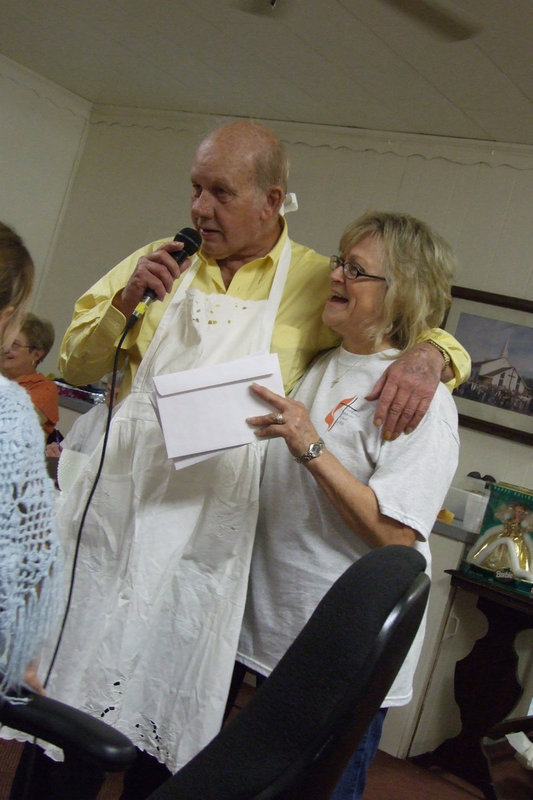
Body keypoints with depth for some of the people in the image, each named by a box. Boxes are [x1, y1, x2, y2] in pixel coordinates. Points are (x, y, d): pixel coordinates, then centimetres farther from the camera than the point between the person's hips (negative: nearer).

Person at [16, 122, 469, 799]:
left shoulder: (319, 283, 1)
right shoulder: (161, 261, 9)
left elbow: (429, 333, 8)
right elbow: (76, 366, 12)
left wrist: (427, 355, -17)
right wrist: (125, 300, -6)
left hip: (209, 531, -2)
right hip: (117, 507, 3)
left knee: (168, 733, 8)